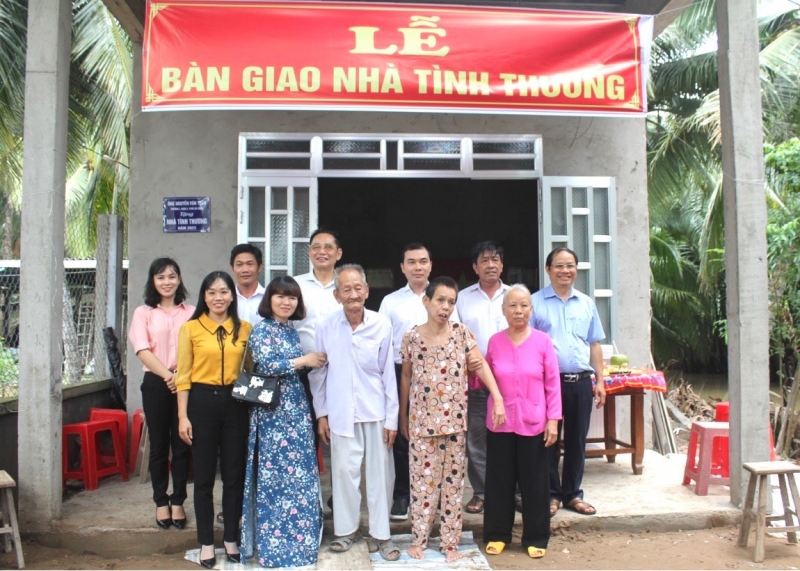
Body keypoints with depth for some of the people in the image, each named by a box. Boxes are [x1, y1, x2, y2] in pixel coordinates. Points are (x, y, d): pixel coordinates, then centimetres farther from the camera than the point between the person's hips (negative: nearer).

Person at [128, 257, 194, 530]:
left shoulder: (191, 312, 7)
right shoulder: (143, 313, 6)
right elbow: (143, 350, -4)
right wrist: (168, 375, -16)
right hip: (156, 383, 0)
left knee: (182, 445, 4)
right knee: (158, 445, 7)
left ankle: (178, 502, 16)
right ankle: (161, 502, 18)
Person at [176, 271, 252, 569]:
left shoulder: (245, 329, 5)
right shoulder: (190, 328, 0)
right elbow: (183, 375, -1)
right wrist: (183, 416, -6)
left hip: (235, 404, 2)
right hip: (202, 402, -2)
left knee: (234, 474, 9)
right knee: (204, 475, 8)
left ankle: (231, 539, 24)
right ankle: (206, 542, 21)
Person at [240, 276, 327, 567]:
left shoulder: (291, 330, 14)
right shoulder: (262, 329, -7)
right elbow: (267, 365, -19)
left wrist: (314, 362, 2)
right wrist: (303, 360, -12)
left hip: (296, 407, 7)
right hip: (273, 410, -7)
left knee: (300, 472, 10)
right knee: (276, 473, -1)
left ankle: (296, 536, 22)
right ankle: (274, 544, 12)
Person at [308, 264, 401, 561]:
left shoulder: (382, 325, -8)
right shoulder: (325, 327, -5)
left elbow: (388, 373, -3)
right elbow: (318, 372, 4)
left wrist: (391, 418, -3)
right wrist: (321, 413, 4)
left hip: (376, 412, 0)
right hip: (341, 412, 1)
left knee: (379, 473, 7)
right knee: (344, 471, 9)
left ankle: (380, 534, 22)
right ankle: (347, 529, 27)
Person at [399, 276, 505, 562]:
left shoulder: (462, 333, -2)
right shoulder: (412, 338, -3)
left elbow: (481, 365, -5)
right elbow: (406, 378, 5)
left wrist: (498, 399, -16)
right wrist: (403, 417, 10)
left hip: (455, 420, 1)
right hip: (422, 420, -1)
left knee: (453, 480, 8)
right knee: (423, 479, 5)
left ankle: (450, 542, 20)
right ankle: (418, 539, 20)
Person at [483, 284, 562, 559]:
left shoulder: (543, 341, -4)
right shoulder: (495, 341, 2)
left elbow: (552, 383, -3)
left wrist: (553, 420, -7)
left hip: (533, 423, -2)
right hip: (500, 422, 2)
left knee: (534, 481, 8)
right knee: (499, 480, 10)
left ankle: (535, 537, 23)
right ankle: (497, 534, 25)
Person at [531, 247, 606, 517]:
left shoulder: (587, 303, 12)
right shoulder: (535, 302, -1)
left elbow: (595, 345, 15)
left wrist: (600, 381, 10)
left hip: (581, 382, 4)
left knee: (577, 441, 11)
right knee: (549, 441, 4)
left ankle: (572, 494, 25)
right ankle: (551, 494, 18)